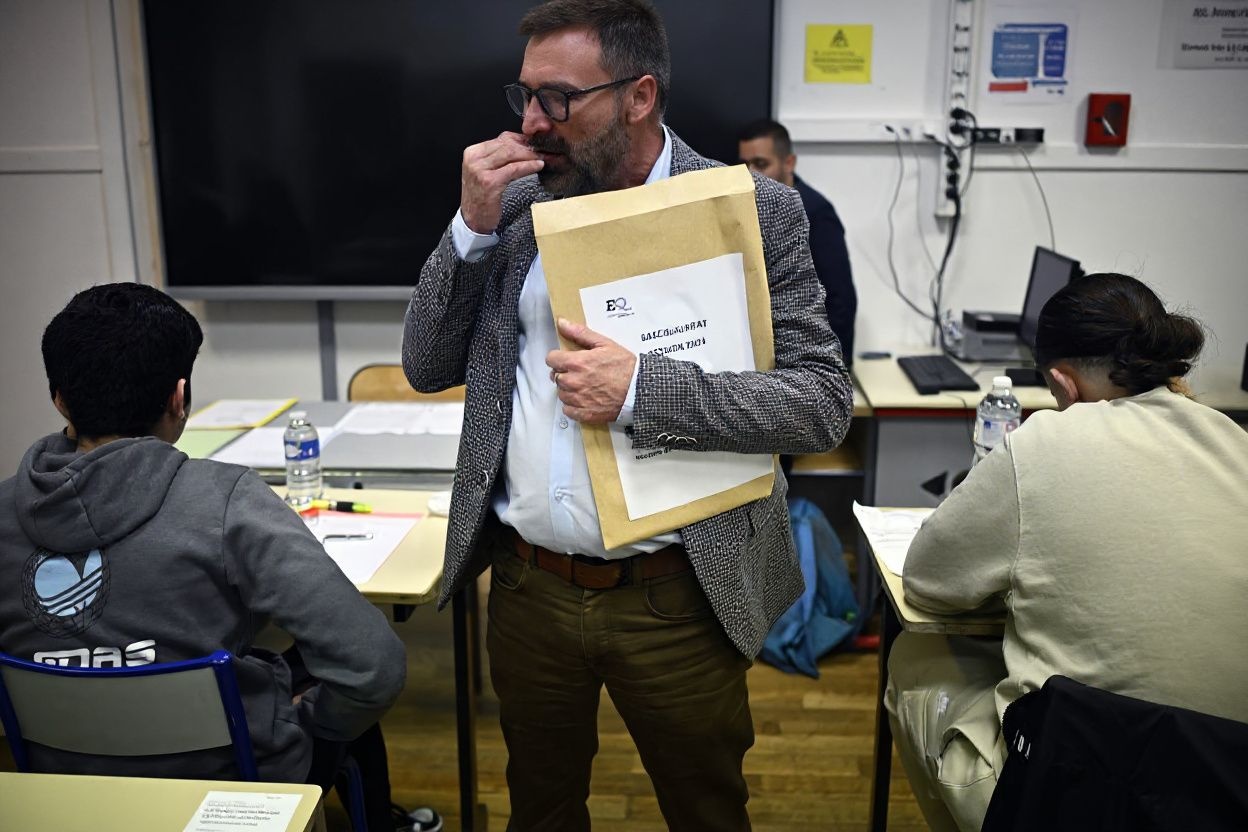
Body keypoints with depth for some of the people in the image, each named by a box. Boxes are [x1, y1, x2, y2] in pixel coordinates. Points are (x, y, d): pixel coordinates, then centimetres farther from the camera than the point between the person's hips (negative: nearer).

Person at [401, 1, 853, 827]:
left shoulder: (755, 209, -9)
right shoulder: (517, 201, 1)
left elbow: (825, 401, -13)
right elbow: (428, 367, 3)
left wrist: (643, 388, -26)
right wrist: (475, 224, -12)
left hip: (677, 597, -3)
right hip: (528, 585, 4)